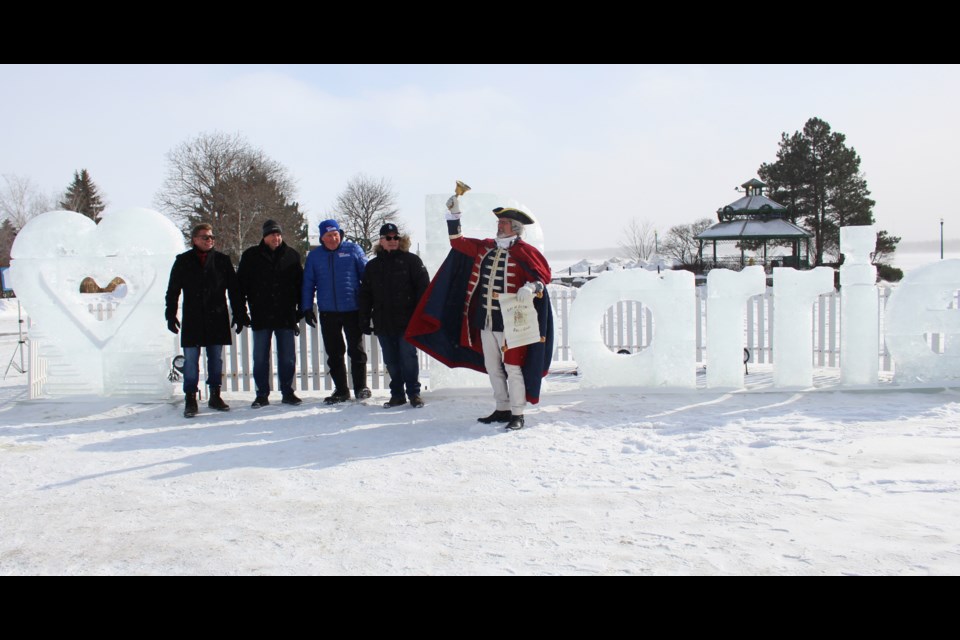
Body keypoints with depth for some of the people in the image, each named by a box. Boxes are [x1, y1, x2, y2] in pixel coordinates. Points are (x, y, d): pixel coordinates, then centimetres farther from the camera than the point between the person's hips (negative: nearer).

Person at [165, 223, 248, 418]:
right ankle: (190, 399, 4)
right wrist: (171, 315, 2)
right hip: (192, 320, -1)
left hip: (217, 319, 1)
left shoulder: (222, 260, 6)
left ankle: (215, 396, 18)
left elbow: (234, 290, 8)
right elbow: (173, 291, 8)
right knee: (191, 360, -2)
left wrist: (240, 314, 5)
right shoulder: (183, 261, 5)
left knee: (216, 359, 7)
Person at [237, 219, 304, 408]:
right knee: (260, 358, 5)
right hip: (261, 317, 0)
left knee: (287, 357, 6)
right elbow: (241, 284, 5)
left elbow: (301, 286, 9)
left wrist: (300, 312, 5)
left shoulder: (292, 255, 6)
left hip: (286, 316, 1)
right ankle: (262, 394, 14)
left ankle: (287, 392, 17)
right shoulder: (251, 256, 3)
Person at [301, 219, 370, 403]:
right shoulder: (314, 255, 8)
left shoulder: (353, 249, 2)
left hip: (352, 310, -2)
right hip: (327, 312, 3)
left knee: (356, 351, 2)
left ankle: (361, 387, 12)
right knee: (334, 354, 7)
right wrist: (307, 308, 4)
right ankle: (340, 390, 16)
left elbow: (367, 275, 3)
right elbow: (308, 283, 10)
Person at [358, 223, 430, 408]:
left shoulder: (411, 260, 2)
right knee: (391, 361, 8)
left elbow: (423, 288, -2)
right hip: (383, 323, 4)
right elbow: (365, 295, 16)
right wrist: (364, 320, 9)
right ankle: (397, 394, 18)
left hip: (407, 322, -4)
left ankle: (414, 393, 10)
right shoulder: (372, 266, 15)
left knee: (408, 357, -2)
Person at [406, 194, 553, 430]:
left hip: (509, 322, -7)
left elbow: (544, 275, -10)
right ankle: (502, 409, 23)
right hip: (485, 321, 7)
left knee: (513, 367, -3)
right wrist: (454, 214, 12)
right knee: (492, 367, 12)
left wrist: (531, 287, -29)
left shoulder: (524, 251, -6)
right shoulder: (485, 248, 11)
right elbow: (458, 242, 19)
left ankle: (517, 414, 6)